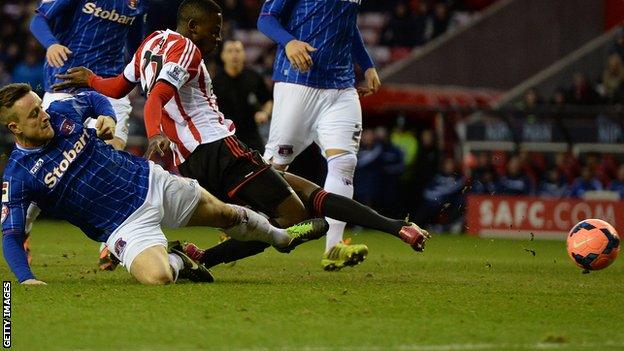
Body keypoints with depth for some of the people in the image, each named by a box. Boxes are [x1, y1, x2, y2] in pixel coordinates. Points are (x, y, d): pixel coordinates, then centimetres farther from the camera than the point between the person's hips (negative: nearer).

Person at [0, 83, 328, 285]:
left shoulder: (62, 112, -5)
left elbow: (93, 98, 18)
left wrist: (107, 117, -4)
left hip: (148, 180, 5)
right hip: (125, 224, -5)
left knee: (225, 213, 17)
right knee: (156, 276, -31)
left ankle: (280, 236, 48)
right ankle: (176, 262, 7)